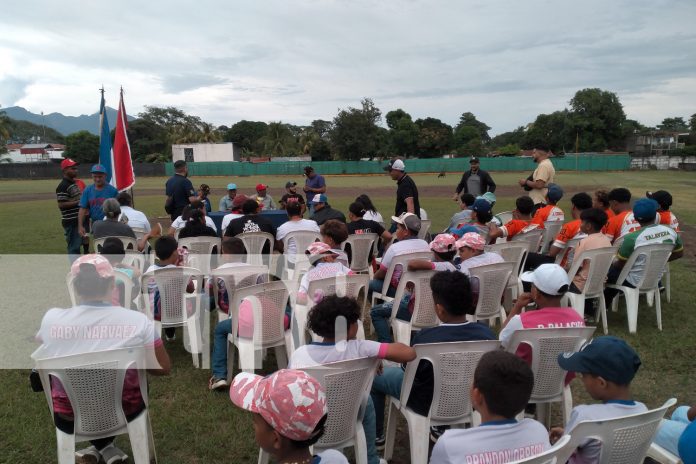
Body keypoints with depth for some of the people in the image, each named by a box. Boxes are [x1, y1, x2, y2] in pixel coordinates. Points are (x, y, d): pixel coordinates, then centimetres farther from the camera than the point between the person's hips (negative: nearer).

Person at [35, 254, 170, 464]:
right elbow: (164, 368, -8)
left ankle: (98, 446, 24)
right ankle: (105, 447, 23)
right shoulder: (137, 320, -19)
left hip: (68, 419, 1)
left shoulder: (52, 318, -14)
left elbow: (39, 341, 11)